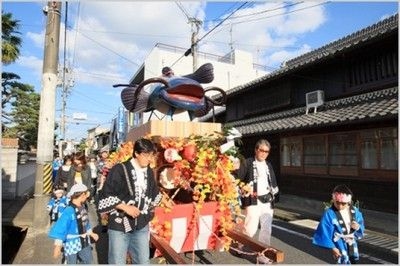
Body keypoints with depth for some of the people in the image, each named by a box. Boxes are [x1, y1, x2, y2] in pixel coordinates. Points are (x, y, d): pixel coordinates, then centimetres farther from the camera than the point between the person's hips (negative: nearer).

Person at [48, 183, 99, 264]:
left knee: (88, 261, 21)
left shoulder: (82, 208, -1)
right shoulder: (69, 211, -26)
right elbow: (60, 229, -24)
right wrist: (57, 247, -22)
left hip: (84, 242, 7)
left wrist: (91, 233, 23)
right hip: (72, 244, -7)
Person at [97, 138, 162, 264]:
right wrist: (125, 207, -20)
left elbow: (154, 194, 18)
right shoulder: (119, 170, -14)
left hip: (142, 226, 5)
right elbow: (105, 196, -13)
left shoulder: (149, 172, 3)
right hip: (119, 226, -4)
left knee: (143, 261, 15)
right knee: (117, 262, 9)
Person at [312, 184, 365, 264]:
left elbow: (361, 224, 8)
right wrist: (332, 247, -17)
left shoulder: (355, 211, -5)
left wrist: (358, 227, -16)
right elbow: (324, 232, -16)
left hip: (352, 244, 6)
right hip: (340, 245, -6)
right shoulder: (329, 214, -20)